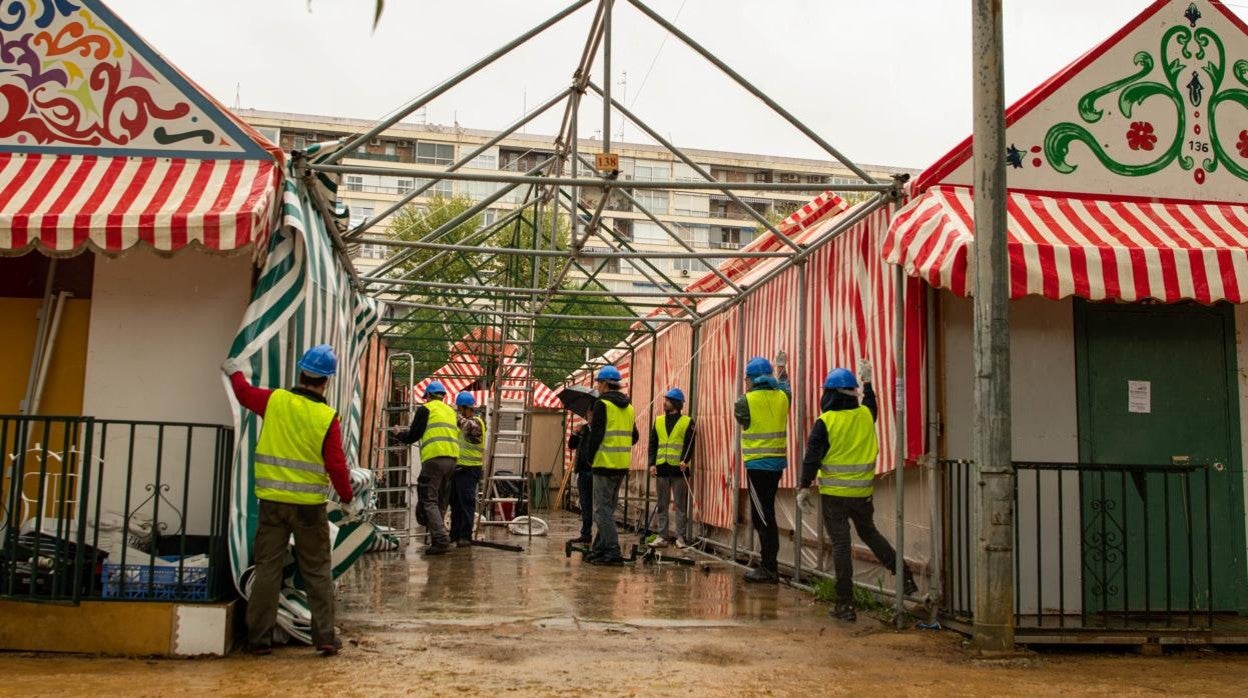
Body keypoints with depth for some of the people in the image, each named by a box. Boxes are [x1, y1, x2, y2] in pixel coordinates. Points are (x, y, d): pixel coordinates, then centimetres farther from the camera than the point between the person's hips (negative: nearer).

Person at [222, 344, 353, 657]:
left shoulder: (274, 401, -3)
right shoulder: (327, 418, -9)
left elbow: (244, 393, 19)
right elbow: (336, 465, -8)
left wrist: (235, 371, 39)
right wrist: (346, 495, 9)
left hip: (272, 502, 2)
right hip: (310, 505, -2)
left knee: (267, 569, 9)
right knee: (317, 572, 8)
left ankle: (259, 638, 13)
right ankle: (325, 637, 9)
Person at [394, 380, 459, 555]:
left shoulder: (425, 409, 3)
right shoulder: (450, 411, 23)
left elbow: (413, 436, 0)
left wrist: (399, 434, 22)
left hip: (434, 458, -7)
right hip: (452, 458, 7)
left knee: (428, 500, -6)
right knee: (438, 500, 16)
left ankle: (441, 540, -17)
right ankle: (438, 538, 16)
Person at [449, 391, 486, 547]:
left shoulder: (476, 422, -11)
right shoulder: (465, 423, 18)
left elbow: (467, 425, -32)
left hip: (470, 469, -9)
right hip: (458, 467, 9)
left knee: (466, 503, -7)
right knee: (455, 503, 14)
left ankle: (465, 536, -4)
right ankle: (455, 534, 22)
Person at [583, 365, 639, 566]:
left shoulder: (602, 405, -10)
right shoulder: (628, 407, 14)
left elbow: (596, 435, -15)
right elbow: (634, 437, 17)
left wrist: (590, 457, -3)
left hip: (605, 464, -8)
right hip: (622, 465, 8)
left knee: (603, 510, -5)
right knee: (607, 508, 16)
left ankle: (612, 553, -9)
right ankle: (599, 549, 22)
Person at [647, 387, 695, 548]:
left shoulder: (687, 422, 0)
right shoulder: (658, 421, 12)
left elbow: (689, 445, -5)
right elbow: (653, 444, 11)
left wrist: (685, 460, -21)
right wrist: (652, 463, 0)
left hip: (679, 468, -4)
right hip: (661, 468, 4)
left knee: (680, 505, 0)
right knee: (662, 505, 7)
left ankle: (680, 536, 4)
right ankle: (662, 536, 12)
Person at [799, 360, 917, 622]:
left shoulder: (825, 423, -13)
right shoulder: (866, 415, 0)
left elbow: (812, 458, -12)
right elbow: (871, 404, 25)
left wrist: (804, 486, -2)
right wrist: (867, 381, 38)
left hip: (834, 494, -4)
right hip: (863, 492, 4)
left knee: (840, 544, 2)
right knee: (870, 533, 25)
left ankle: (845, 603, 4)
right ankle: (905, 578, 20)